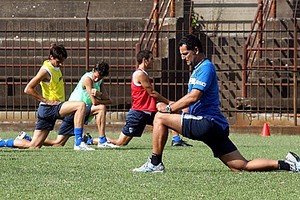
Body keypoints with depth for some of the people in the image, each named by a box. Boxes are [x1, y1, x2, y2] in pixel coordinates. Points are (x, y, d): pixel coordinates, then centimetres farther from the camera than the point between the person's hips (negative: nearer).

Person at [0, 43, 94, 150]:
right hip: (49, 108, -9)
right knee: (81, 105, -25)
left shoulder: (56, 67, 13)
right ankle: (78, 143, -27)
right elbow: (28, 89, -17)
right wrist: (46, 101, -17)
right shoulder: (46, 70, -14)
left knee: (34, 146, 6)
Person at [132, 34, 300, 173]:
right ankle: (286, 164, -2)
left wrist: (169, 108, -11)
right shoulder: (198, 69, 24)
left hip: (208, 123, -10)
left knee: (160, 117, -7)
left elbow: (194, 96, -20)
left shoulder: (206, 67, -7)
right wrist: (175, 107, 11)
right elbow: (194, 104, 27)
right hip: (217, 128, 10)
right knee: (244, 166, 4)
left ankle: (155, 163, -4)